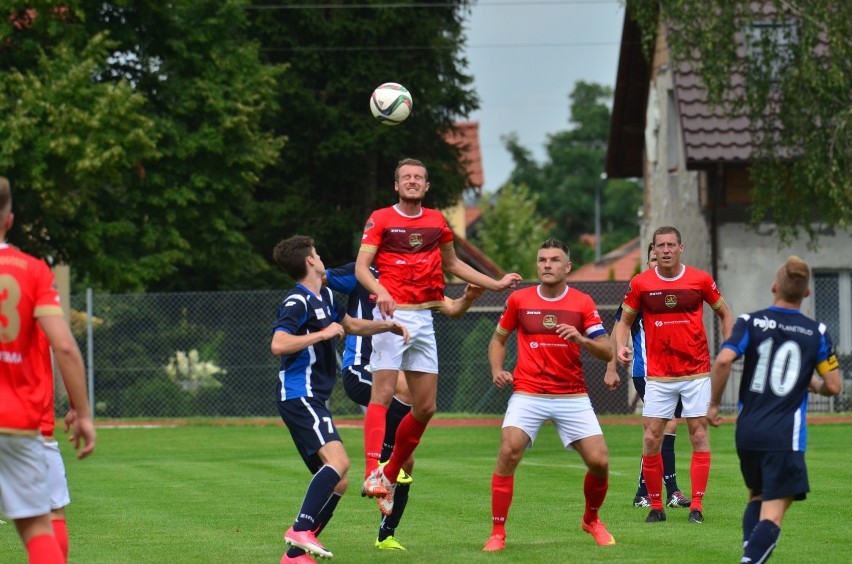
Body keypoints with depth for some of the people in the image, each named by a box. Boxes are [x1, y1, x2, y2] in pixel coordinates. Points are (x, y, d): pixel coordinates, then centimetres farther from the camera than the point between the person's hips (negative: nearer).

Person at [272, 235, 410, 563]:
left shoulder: (324, 297, 17)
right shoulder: (297, 302, -12)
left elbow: (350, 325, 36)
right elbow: (278, 344, -26)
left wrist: (386, 326, 25)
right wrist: (323, 334, -20)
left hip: (314, 400, 10)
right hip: (299, 396, -10)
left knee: (337, 482, 7)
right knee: (338, 460, -28)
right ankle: (301, 530, -32)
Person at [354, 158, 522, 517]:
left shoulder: (436, 221, 16)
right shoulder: (380, 219, 1)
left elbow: (452, 264, 30)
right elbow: (361, 267, -7)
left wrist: (495, 284, 28)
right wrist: (380, 291, -27)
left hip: (424, 318, 6)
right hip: (393, 314, -6)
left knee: (426, 408, 4)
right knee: (383, 394, -17)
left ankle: (391, 475, 17)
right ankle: (372, 473, -25)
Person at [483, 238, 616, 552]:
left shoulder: (583, 303, 1)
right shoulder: (519, 300, 3)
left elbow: (607, 352, -3)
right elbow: (498, 339, 17)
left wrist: (581, 339, -22)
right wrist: (497, 370, -1)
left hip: (572, 395, 1)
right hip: (528, 394, -1)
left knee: (599, 461, -8)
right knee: (509, 452, -23)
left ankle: (591, 520, 23)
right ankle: (497, 533, -13)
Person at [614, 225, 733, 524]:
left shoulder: (700, 279, -2)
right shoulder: (641, 283, -1)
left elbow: (724, 313, 12)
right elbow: (624, 320, 9)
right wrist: (621, 347, -10)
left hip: (696, 372, 0)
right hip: (658, 374, 1)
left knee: (699, 435, -3)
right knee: (651, 438, -4)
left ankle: (697, 505, 1)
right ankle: (656, 506, 6)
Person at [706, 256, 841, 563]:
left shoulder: (751, 322, 0)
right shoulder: (817, 333, 1)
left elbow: (723, 360, -15)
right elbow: (833, 386, 1)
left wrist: (714, 404, -3)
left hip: (748, 431, 3)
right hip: (785, 436, -3)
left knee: (757, 496, 25)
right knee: (772, 515, -7)